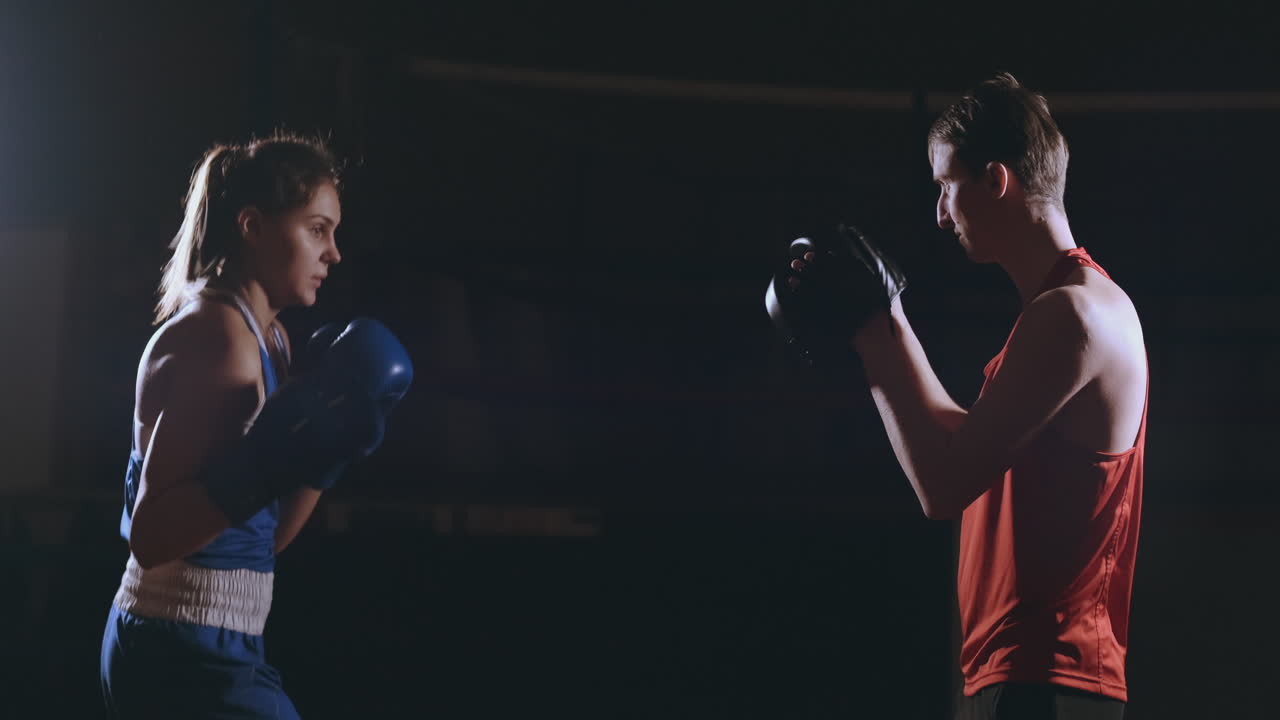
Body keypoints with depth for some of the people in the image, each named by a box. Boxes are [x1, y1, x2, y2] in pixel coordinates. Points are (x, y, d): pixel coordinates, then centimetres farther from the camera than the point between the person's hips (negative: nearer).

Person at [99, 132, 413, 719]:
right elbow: (151, 533, -22)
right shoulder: (216, 335, -15)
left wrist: (324, 451, 2)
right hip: (190, 657, -10)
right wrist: (272, 462, -30)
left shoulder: (269, 338, 13)